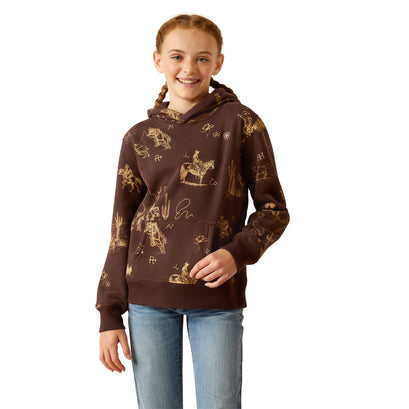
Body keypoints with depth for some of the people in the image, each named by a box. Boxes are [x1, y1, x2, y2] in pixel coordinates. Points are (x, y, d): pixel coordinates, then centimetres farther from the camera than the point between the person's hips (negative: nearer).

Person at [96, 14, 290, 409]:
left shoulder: (242, 123, 0)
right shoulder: (139, 138, 7)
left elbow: (274, 209, 3)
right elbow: (121, 230, 9)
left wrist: (237, 252, -16)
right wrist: (110, 315, 5)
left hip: (218, 298, -2)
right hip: (149, 297, 2)